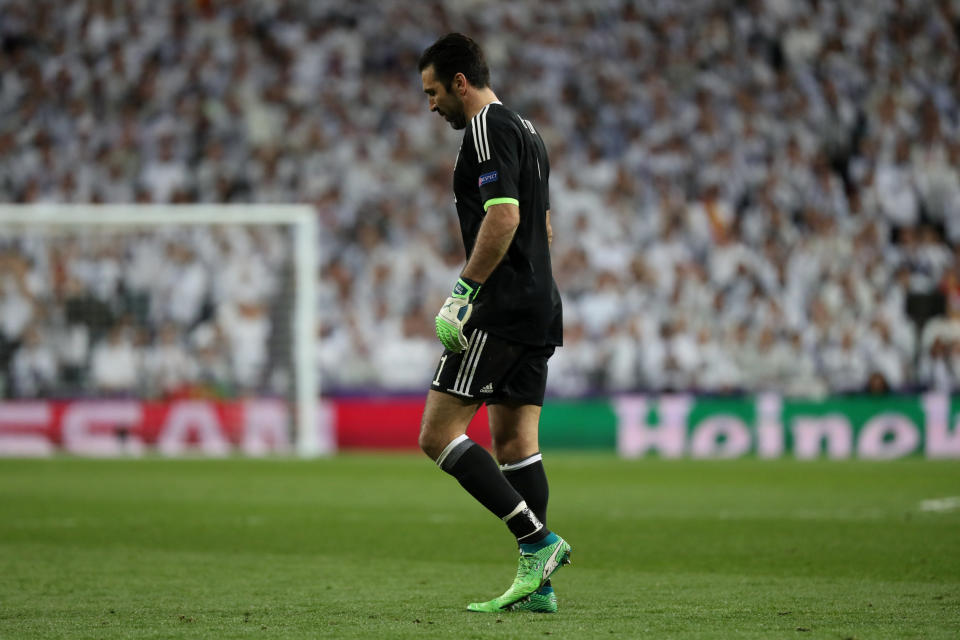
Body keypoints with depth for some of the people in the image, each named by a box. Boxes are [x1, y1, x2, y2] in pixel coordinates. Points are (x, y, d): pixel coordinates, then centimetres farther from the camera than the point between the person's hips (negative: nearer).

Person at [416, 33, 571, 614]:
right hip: (541, 307, 10)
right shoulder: (525, 129, 20)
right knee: (515, 442, 8)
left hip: (503, 309, -10)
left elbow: (503, 217, -22)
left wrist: (463, 294, -19)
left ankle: (539, 541, -15)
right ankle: (536, 581, 4)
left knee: (438, 434, -9)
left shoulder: (488, 130, -10)